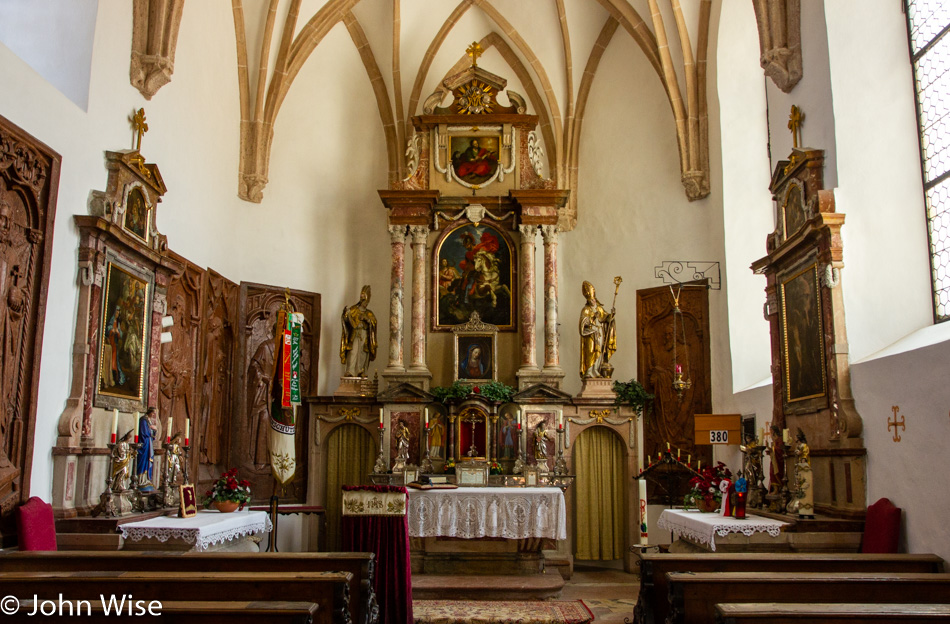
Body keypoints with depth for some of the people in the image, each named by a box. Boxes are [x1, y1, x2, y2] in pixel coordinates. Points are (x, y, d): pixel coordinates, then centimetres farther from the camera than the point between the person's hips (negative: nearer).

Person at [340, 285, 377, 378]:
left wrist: (367, 319, -15)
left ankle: (361, 371, -2)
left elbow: (374, 321, 1)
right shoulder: (353, 310, 10)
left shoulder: (369, 314, 18)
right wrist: (345, 314, -25)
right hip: (354, 334, -3)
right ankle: (350, 371, -19)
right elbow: (346, 319, -4)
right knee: (353, 352, -14)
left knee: (363, 354, -4)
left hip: (364, 336, 3)